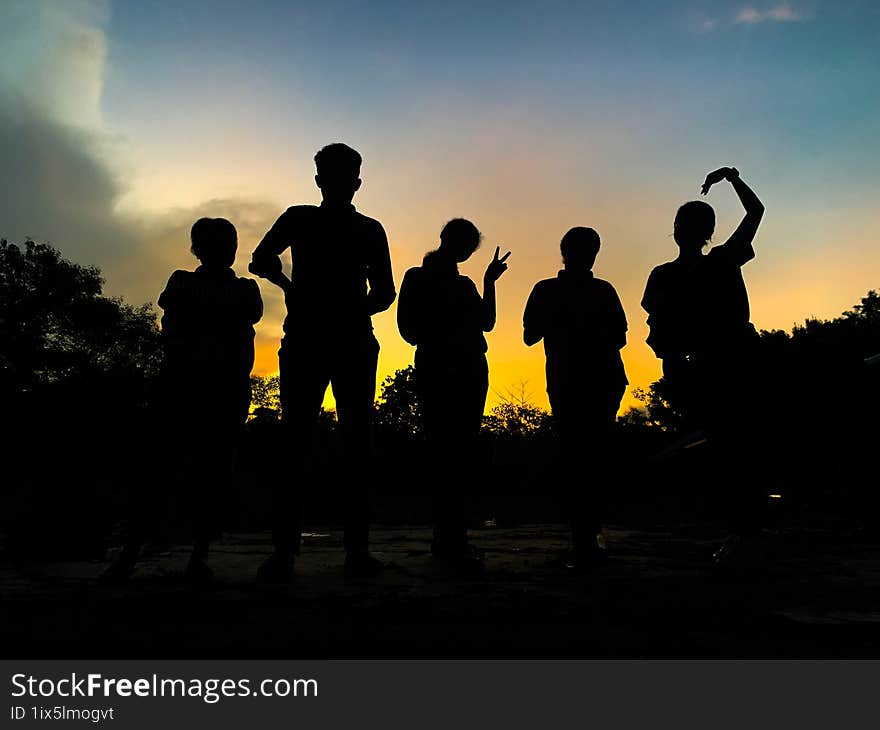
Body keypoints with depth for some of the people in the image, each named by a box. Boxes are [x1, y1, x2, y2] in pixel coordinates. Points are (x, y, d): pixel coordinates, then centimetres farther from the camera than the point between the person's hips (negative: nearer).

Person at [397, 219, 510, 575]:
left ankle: (448, 538, 6)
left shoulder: (465, 284, 22)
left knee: (462, 452, 0)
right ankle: (451, 539, -15)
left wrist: (489, 281, 8)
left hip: (469, 371, 6)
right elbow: (409, 328, -2)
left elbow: (486, 322, 12)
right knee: (446, 450, -14)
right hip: (436, 370, -6)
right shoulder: (417, 278, 7)